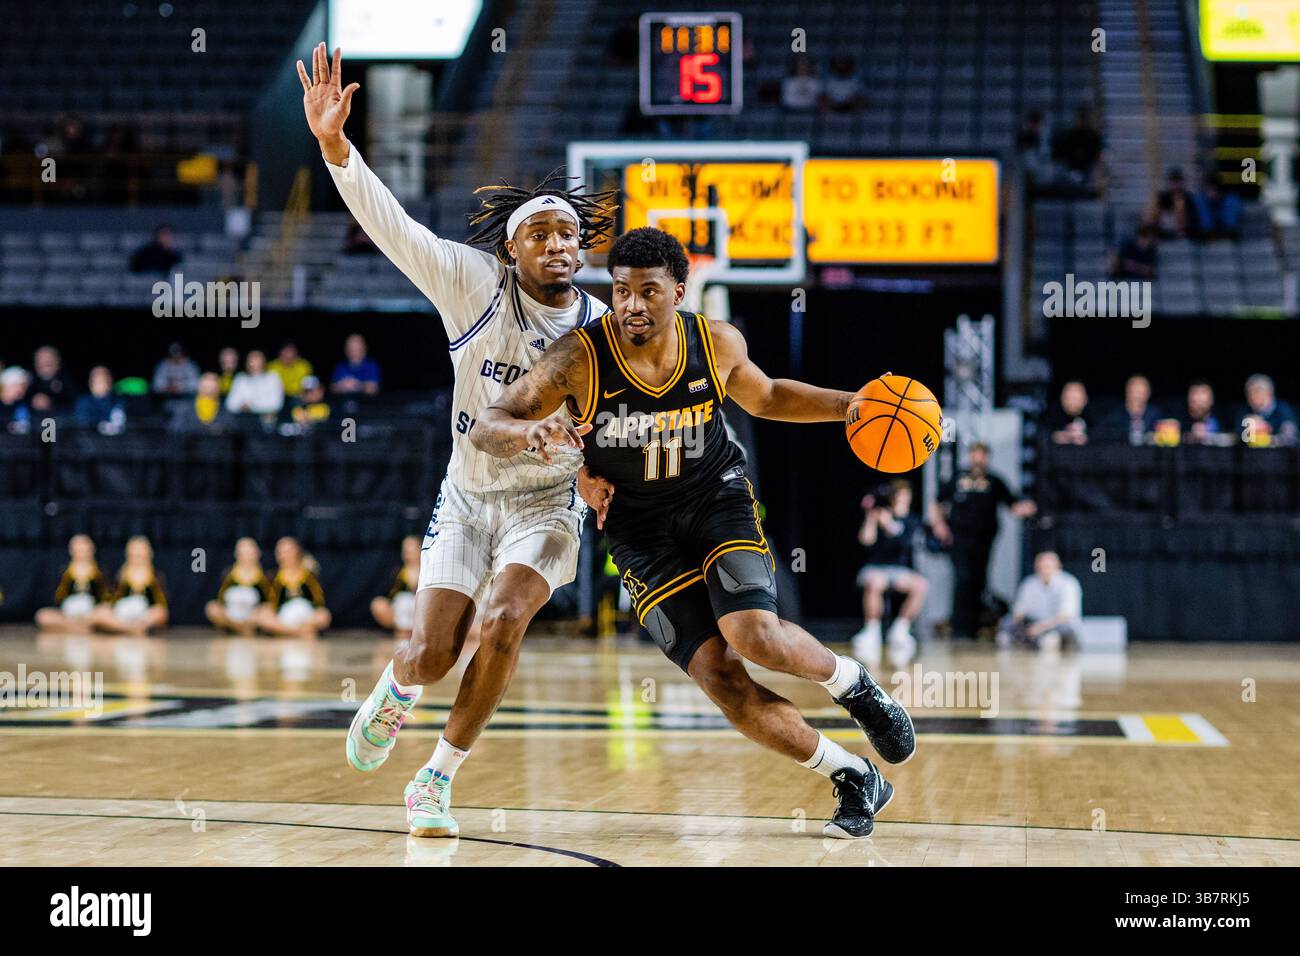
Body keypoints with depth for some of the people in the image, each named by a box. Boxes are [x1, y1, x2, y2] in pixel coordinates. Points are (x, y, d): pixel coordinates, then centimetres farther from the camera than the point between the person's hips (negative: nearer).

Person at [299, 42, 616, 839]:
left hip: (546, 504, 0)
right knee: (431, 654, -6)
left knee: (503, 623, -26)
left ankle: (437, 782, -9)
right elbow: (393, 227, -24)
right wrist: (334, 144, -37)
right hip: (468, 498, 0)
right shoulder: (476, 286, -13)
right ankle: (396, 689, 36)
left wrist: (595, 470, -17)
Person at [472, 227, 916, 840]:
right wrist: (531, 431, -43)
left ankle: (854, 685, 7)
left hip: (716, 498, 0)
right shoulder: (580, 359, -19)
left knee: (755, 635, -26)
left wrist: (847, 405, 0)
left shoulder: (718, 344, -10)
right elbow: (485, 428, -20)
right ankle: (855, 781, 5)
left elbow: (765, 398, 13)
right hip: (641, 530, 0)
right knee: (722, 680, -12)